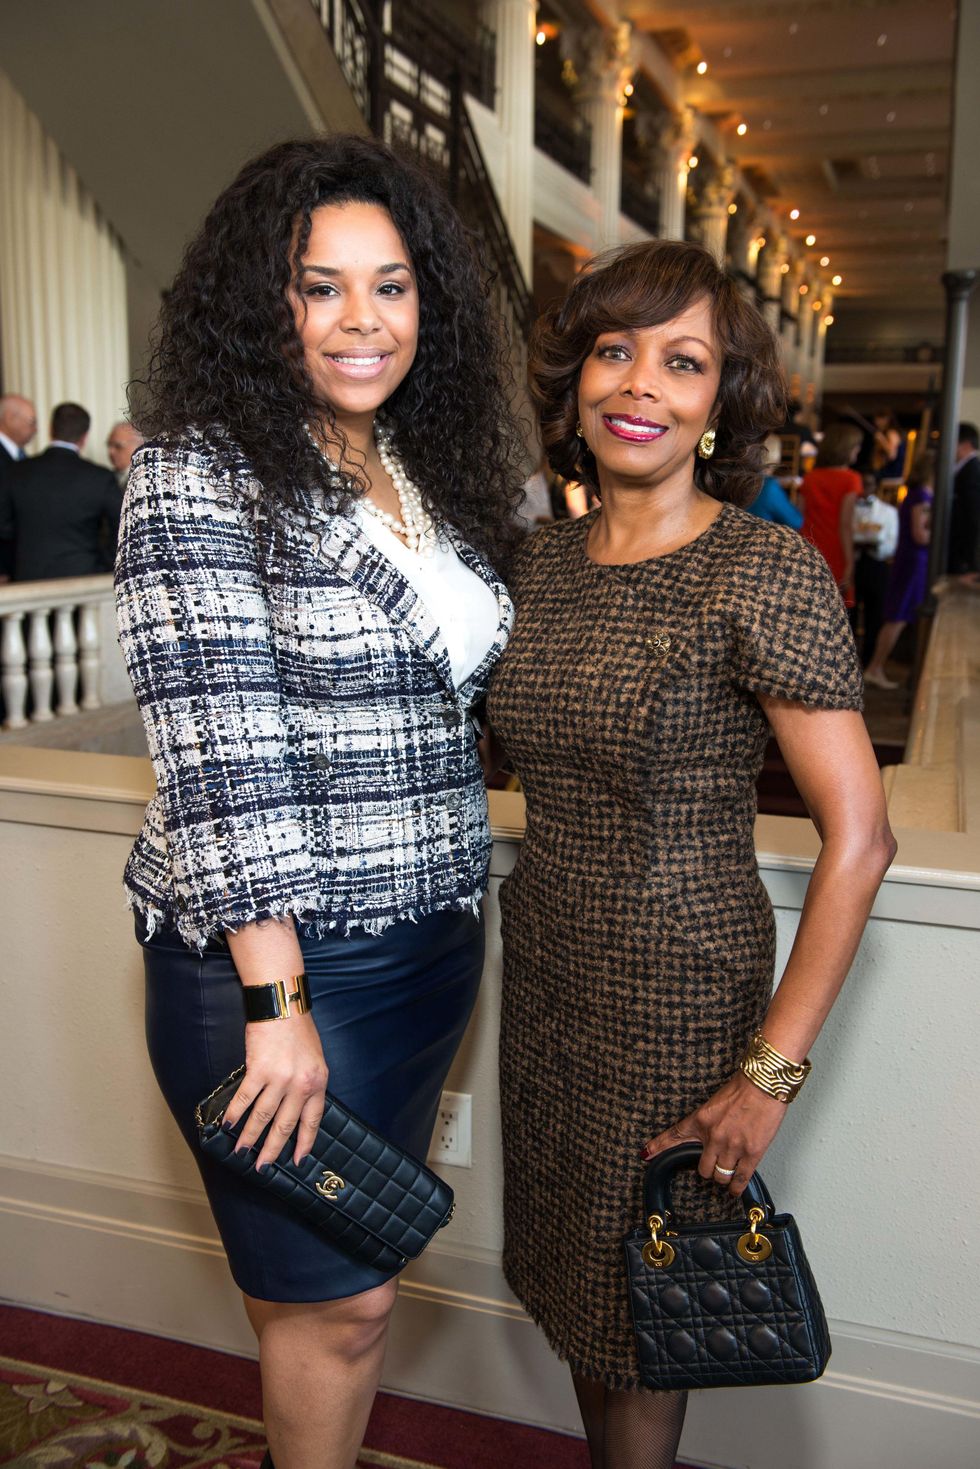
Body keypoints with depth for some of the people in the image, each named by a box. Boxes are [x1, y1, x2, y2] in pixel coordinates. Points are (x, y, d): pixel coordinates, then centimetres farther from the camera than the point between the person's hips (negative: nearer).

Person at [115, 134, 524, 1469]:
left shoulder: (435, 472, 9)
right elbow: (221, 751, -20)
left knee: (352, 1269, 21)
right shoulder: (199, 472, -13)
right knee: (340, 1298, 8)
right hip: (272, 953, -6)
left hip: (433, 940, 7)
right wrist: (275, 999, -21)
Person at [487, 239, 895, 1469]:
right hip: (545, 965, 6)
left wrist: (773, 1070, -19)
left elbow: (858, 838, -18)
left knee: (640, 1293, 14)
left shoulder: (767, 570, -17)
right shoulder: (543, 563, 2)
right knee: (569, 1273, 23)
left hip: (678, 988, -6)